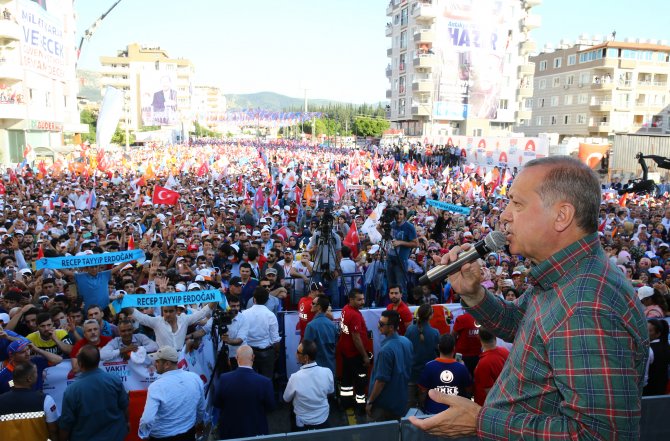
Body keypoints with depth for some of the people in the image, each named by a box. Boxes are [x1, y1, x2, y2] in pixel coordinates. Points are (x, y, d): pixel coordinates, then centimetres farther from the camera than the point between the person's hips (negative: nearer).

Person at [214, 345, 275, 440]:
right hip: (256, 431, -1)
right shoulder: (264, 382, -25)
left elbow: (216, 404, -4)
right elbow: (270, 406, -9)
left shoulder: (224, 379, -20)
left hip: (229, 431, 2)